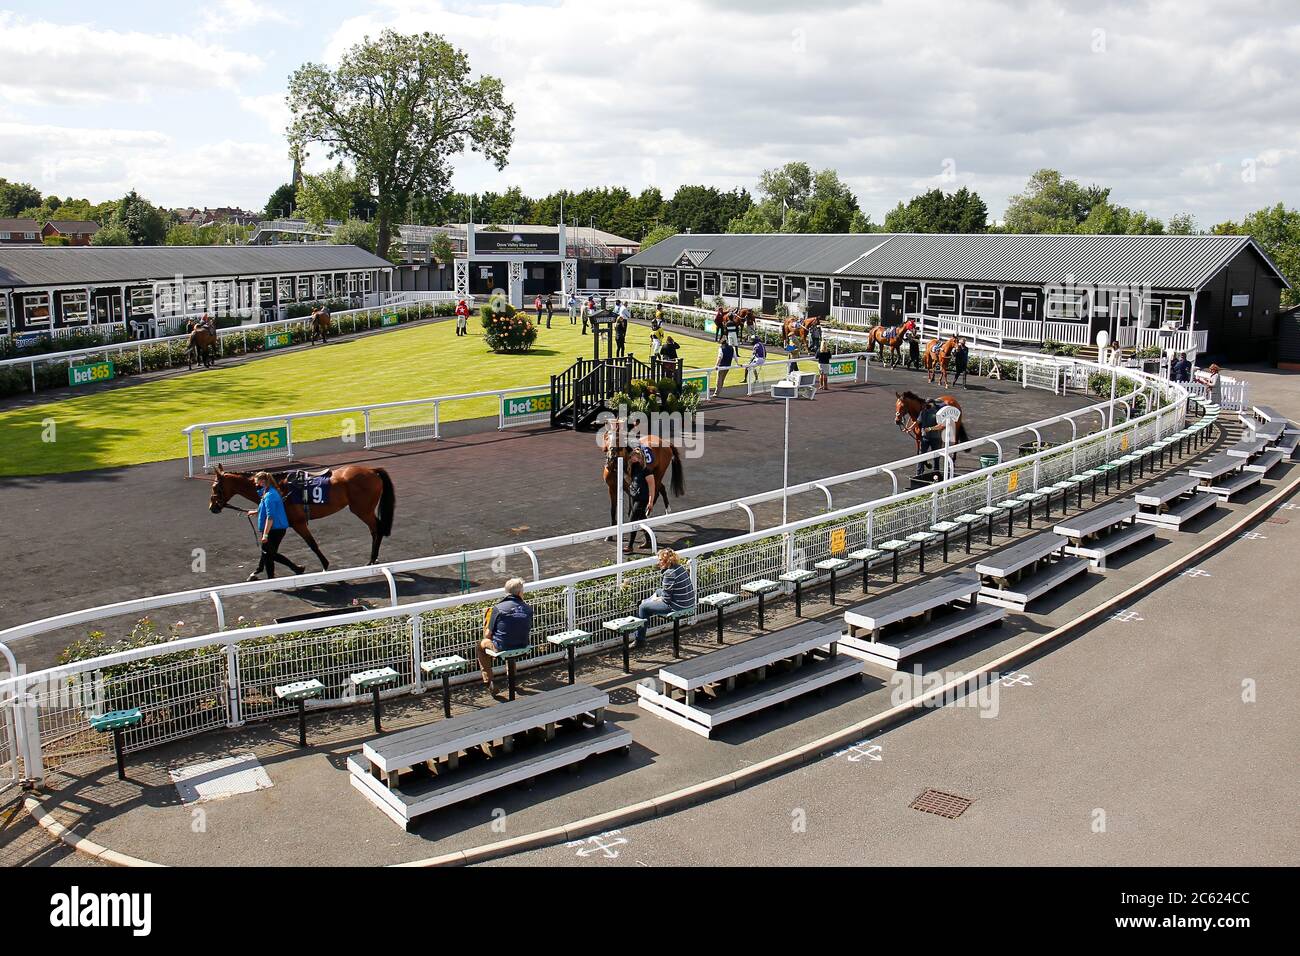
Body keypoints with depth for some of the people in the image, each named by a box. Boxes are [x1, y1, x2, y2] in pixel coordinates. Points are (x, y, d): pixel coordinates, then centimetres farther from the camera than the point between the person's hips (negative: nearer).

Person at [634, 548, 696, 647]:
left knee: (643, 607, 6)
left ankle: (640, 641, 18)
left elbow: (666, 599, -17)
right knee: (658, 591, 31)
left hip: (678, 606, -9)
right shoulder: (680, 567, 5)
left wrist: (656, 599, 1)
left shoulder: (669, 574, -22)